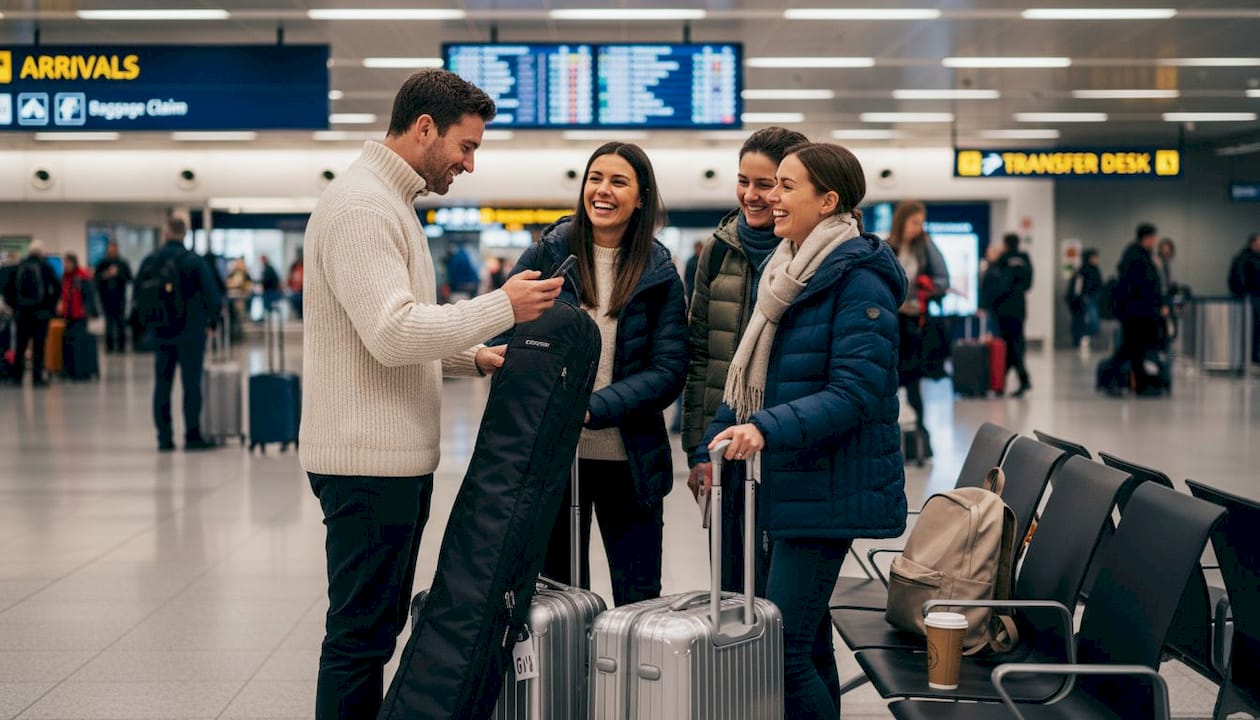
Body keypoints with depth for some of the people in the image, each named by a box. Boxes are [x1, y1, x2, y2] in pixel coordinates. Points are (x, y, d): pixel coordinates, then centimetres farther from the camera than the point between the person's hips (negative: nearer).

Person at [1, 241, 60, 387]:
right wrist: (51, 306, 4)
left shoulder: (18, 267, 3)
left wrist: (13, 305, 12)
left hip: (21, 313, 3)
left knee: (20, 346, 10)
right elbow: (57, 288, -8)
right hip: (41, 313, -3)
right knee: (39, 346, -1)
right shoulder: (46, 267, -4)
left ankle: (16, 376, 14)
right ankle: (37, 377, -3)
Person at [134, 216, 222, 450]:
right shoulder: (194, 261, -9)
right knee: (191, 384, 0)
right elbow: (211, 293, -11)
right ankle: (192, 437, 0)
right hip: (190, 332, -3)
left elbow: (138, 295, 9)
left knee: (162, 385, 8)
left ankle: (164, 438, 8)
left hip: (159, 332, 3)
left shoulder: (149, 262, 3)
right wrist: (212, 322, 4)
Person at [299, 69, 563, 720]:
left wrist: (474, 357, 12)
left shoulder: (389, 202, 19)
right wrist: (502, 307, -19)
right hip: (370, 459, -11)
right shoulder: (360, 204, -15)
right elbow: (392, 333, -25)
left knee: (379, 626, 16)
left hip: (398, 456, 11)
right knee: (361, 635, -4)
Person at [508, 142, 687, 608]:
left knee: (640, 602, 7)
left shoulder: (660, 276, 2)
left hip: (630, 463, 0)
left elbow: (668, 372, -6)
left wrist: (594, 408, -20)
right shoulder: (547, 255, 1)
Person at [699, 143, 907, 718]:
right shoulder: (784, 272, 14)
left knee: (783, 648, -11)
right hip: (784, 483, 9)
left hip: (827, 490, -9)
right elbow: (751, 376, 21)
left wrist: (767, 429, -30)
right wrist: (714, 442, 14)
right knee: (807, 641, 14)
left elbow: (855, 394, -21)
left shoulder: (859, 280, -13)